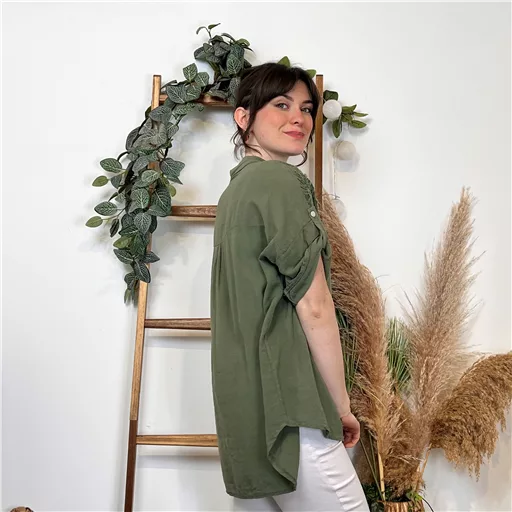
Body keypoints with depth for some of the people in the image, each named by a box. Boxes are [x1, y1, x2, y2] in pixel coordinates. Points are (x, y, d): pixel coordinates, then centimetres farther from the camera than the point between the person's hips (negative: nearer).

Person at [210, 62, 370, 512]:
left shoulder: (237, 186, 18)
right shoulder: (281, 180, -11)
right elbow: (314, 307, -14)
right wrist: (342, 404, -2)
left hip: (250, 400, 10)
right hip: (286, 404, -10)